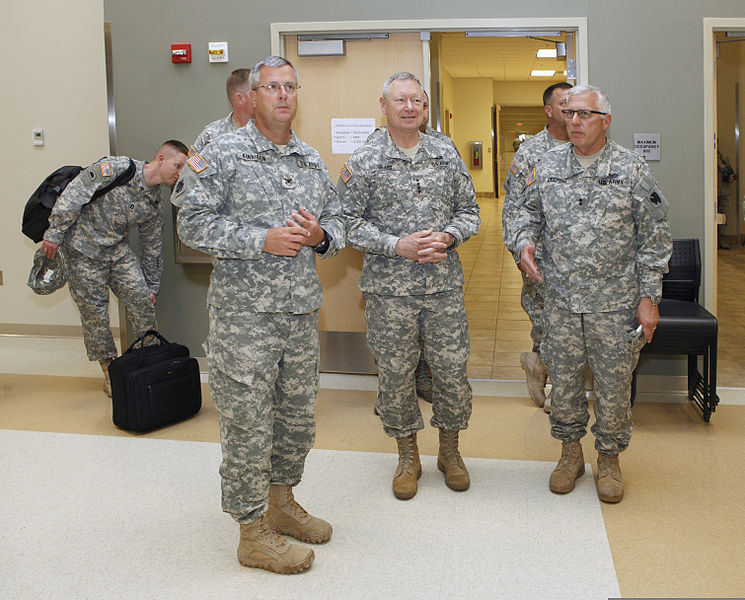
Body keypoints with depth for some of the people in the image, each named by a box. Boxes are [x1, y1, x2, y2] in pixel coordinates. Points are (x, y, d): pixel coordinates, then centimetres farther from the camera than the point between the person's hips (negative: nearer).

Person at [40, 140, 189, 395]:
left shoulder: (155, 203, 3)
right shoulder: (117, 168, -18)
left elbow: (152, 246, 12)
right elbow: (73, 195, -17)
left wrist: (152, 286, 15)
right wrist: (54, 234, -17)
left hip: (118, 249, 6)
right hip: (84, 249, -6)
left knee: (141, 298, -6)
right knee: (94, 309, 0)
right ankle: (110, 371, 12)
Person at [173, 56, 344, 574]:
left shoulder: (313, 161, 13)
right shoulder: (221, 154, -4)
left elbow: (337, 222, 17)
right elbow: (194, 222, -10)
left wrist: (319, 235, -7)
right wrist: (262, 241, -19)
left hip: (302, 308, 6)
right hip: (245, 312, -6)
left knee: (299, 414, 16)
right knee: (248, 420, 1)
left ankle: (281, 501, 37)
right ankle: (254, 534, 15)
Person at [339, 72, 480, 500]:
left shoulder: (447, 155, 7)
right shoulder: (363, 163, -2)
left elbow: (470, 211, 10)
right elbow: (350, 223, -4)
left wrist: (447, 237, -11)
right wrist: (399, 246, -16)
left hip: (445, 286, 2)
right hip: (389, 289, -2)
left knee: (452, 370, 7)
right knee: (396, 375, 8)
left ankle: (450, 450, 28)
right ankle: (408, 456, 27)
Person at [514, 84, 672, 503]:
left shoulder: (632, 169, -5)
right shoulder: (549, 165, 5)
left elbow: (655, 237, -3)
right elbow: (531, 211, 19)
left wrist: (649, 297, -7)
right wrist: (525, 240, -4)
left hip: (615, 302, -2)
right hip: (561, 299, 3)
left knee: (614, 382, 7)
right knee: (564, 378, 11)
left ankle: (610, 457, 27)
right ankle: (571, 452, 31)